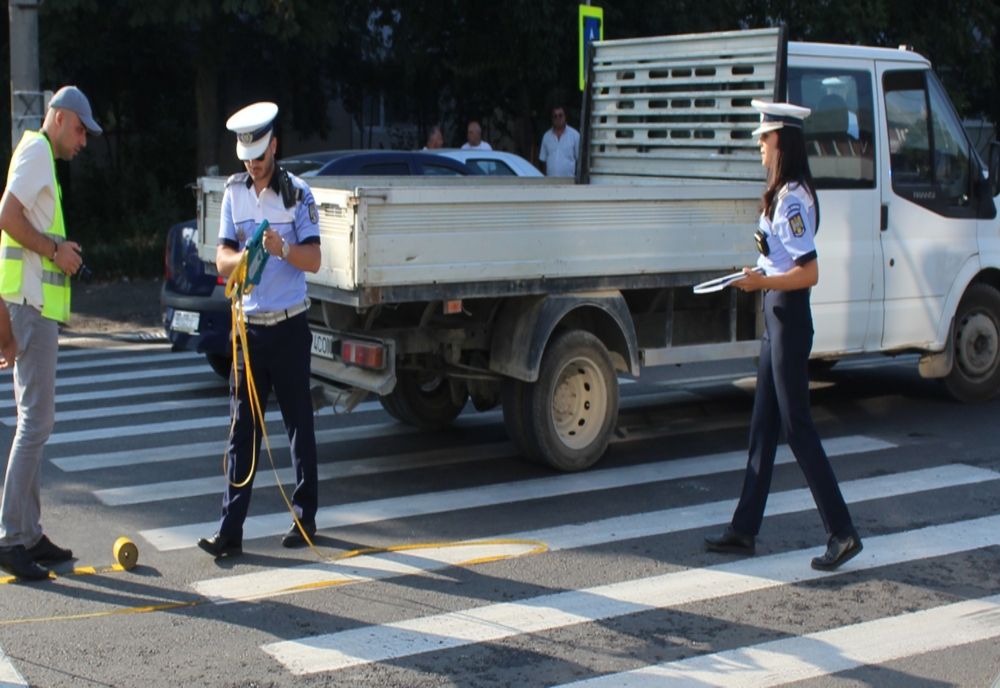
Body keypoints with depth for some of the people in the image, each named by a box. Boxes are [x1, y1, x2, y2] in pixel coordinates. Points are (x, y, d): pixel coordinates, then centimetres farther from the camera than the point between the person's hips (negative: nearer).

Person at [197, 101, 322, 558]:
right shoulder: (234, 192, 7)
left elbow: (314, 260, -8)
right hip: (248, 325, 3)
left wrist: (283, 249, -27)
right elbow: (221, 259, 2)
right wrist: (242, 258, -20)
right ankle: (230, 529, 1)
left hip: (289, 326, -3)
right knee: (242, 428, 1)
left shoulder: (297, 193, -3)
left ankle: (305, 517, 17)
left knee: (299, 425, 6)